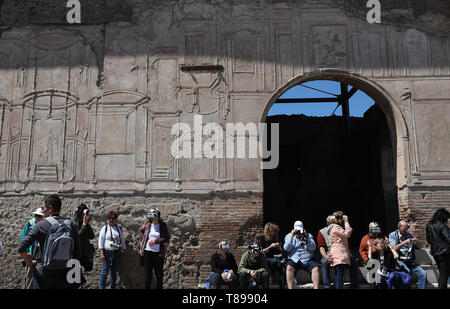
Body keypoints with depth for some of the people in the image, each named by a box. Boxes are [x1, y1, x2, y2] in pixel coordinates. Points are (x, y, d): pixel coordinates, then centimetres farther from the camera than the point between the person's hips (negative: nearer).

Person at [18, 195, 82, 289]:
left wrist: (30, 263, 1)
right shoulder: (71, 226, 0)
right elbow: (77, 254, 0)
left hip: (44, 275, -2)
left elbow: (21, 248, -13)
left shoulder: (41, 225, -8)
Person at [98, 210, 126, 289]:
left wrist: (123, 252, 12)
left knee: (114, 271, 12)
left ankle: (113, 286, 22)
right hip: (107, 253, -4)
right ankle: (101, 287, 1)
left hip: (117, 253, 4)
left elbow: (122, 240, 15)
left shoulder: (119, 229, 10)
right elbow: (101, 240, -4)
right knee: (105, 272, -5)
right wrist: (101, 253, -12)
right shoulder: (105, 228, -1)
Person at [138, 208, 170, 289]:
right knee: (148, 274, 5)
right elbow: (140, 231, 18)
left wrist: (156, 241, -15)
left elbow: (167, 238, -8)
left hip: (159, 253, -1)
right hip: (148, 251, 1)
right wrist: (143, 239, 5)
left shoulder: (163, 225, -5)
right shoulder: (147, 224, -1)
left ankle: (159, 287, 19)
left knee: (159, 274, 8)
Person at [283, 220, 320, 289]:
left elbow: (313, 248, 2)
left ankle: (316, 287, -25)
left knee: (316, 268, -27)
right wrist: (291, 236, -6)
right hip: (294, 259, -1)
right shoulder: (289, 236, 16)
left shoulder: (309, 235, 18)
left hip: (307, 259, 1)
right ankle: (290, 288, -32)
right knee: (289, 267, -32)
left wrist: (306, 237, -7)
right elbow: (286, 248, 1)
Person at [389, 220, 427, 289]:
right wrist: (405, 242, -19)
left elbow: (418, 247, 19)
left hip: (410, 261, 5)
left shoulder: (409, 235, 14)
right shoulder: (393, 235, 0)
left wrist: (416, 242, -4)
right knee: (407, 271, -32)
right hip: (399, 260, -5)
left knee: (423, 274, -14)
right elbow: (394, 248, -12)